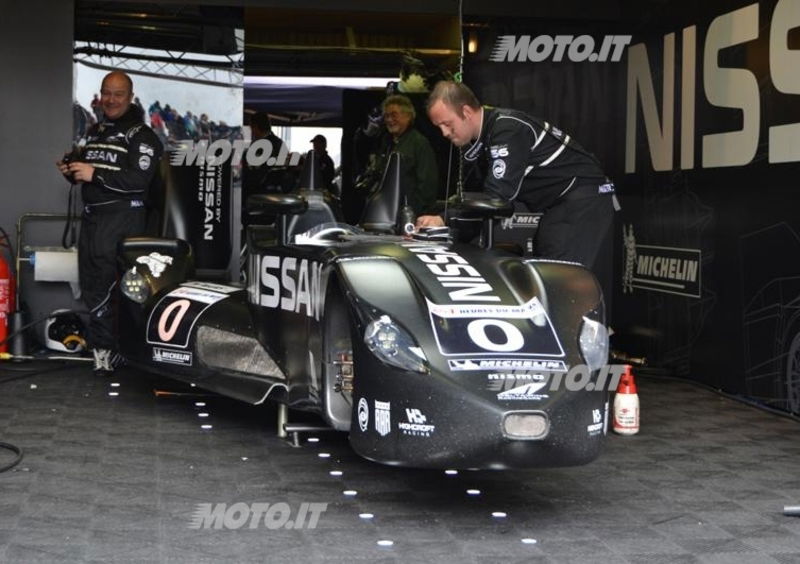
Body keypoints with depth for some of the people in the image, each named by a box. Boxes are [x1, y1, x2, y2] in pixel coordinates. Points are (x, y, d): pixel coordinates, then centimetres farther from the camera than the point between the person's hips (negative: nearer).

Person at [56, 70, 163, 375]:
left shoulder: (141, 135, -7)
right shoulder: (95, 131, 19)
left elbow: (140, 180, -19)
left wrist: (95, 174, -23)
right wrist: (72, 171, 6)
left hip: (122, 217, -8)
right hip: (91, 215, 8)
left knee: (106, 289, -9)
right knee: (90, 286, 10)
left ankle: (105, 349, 1)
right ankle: (103, 347, 19)